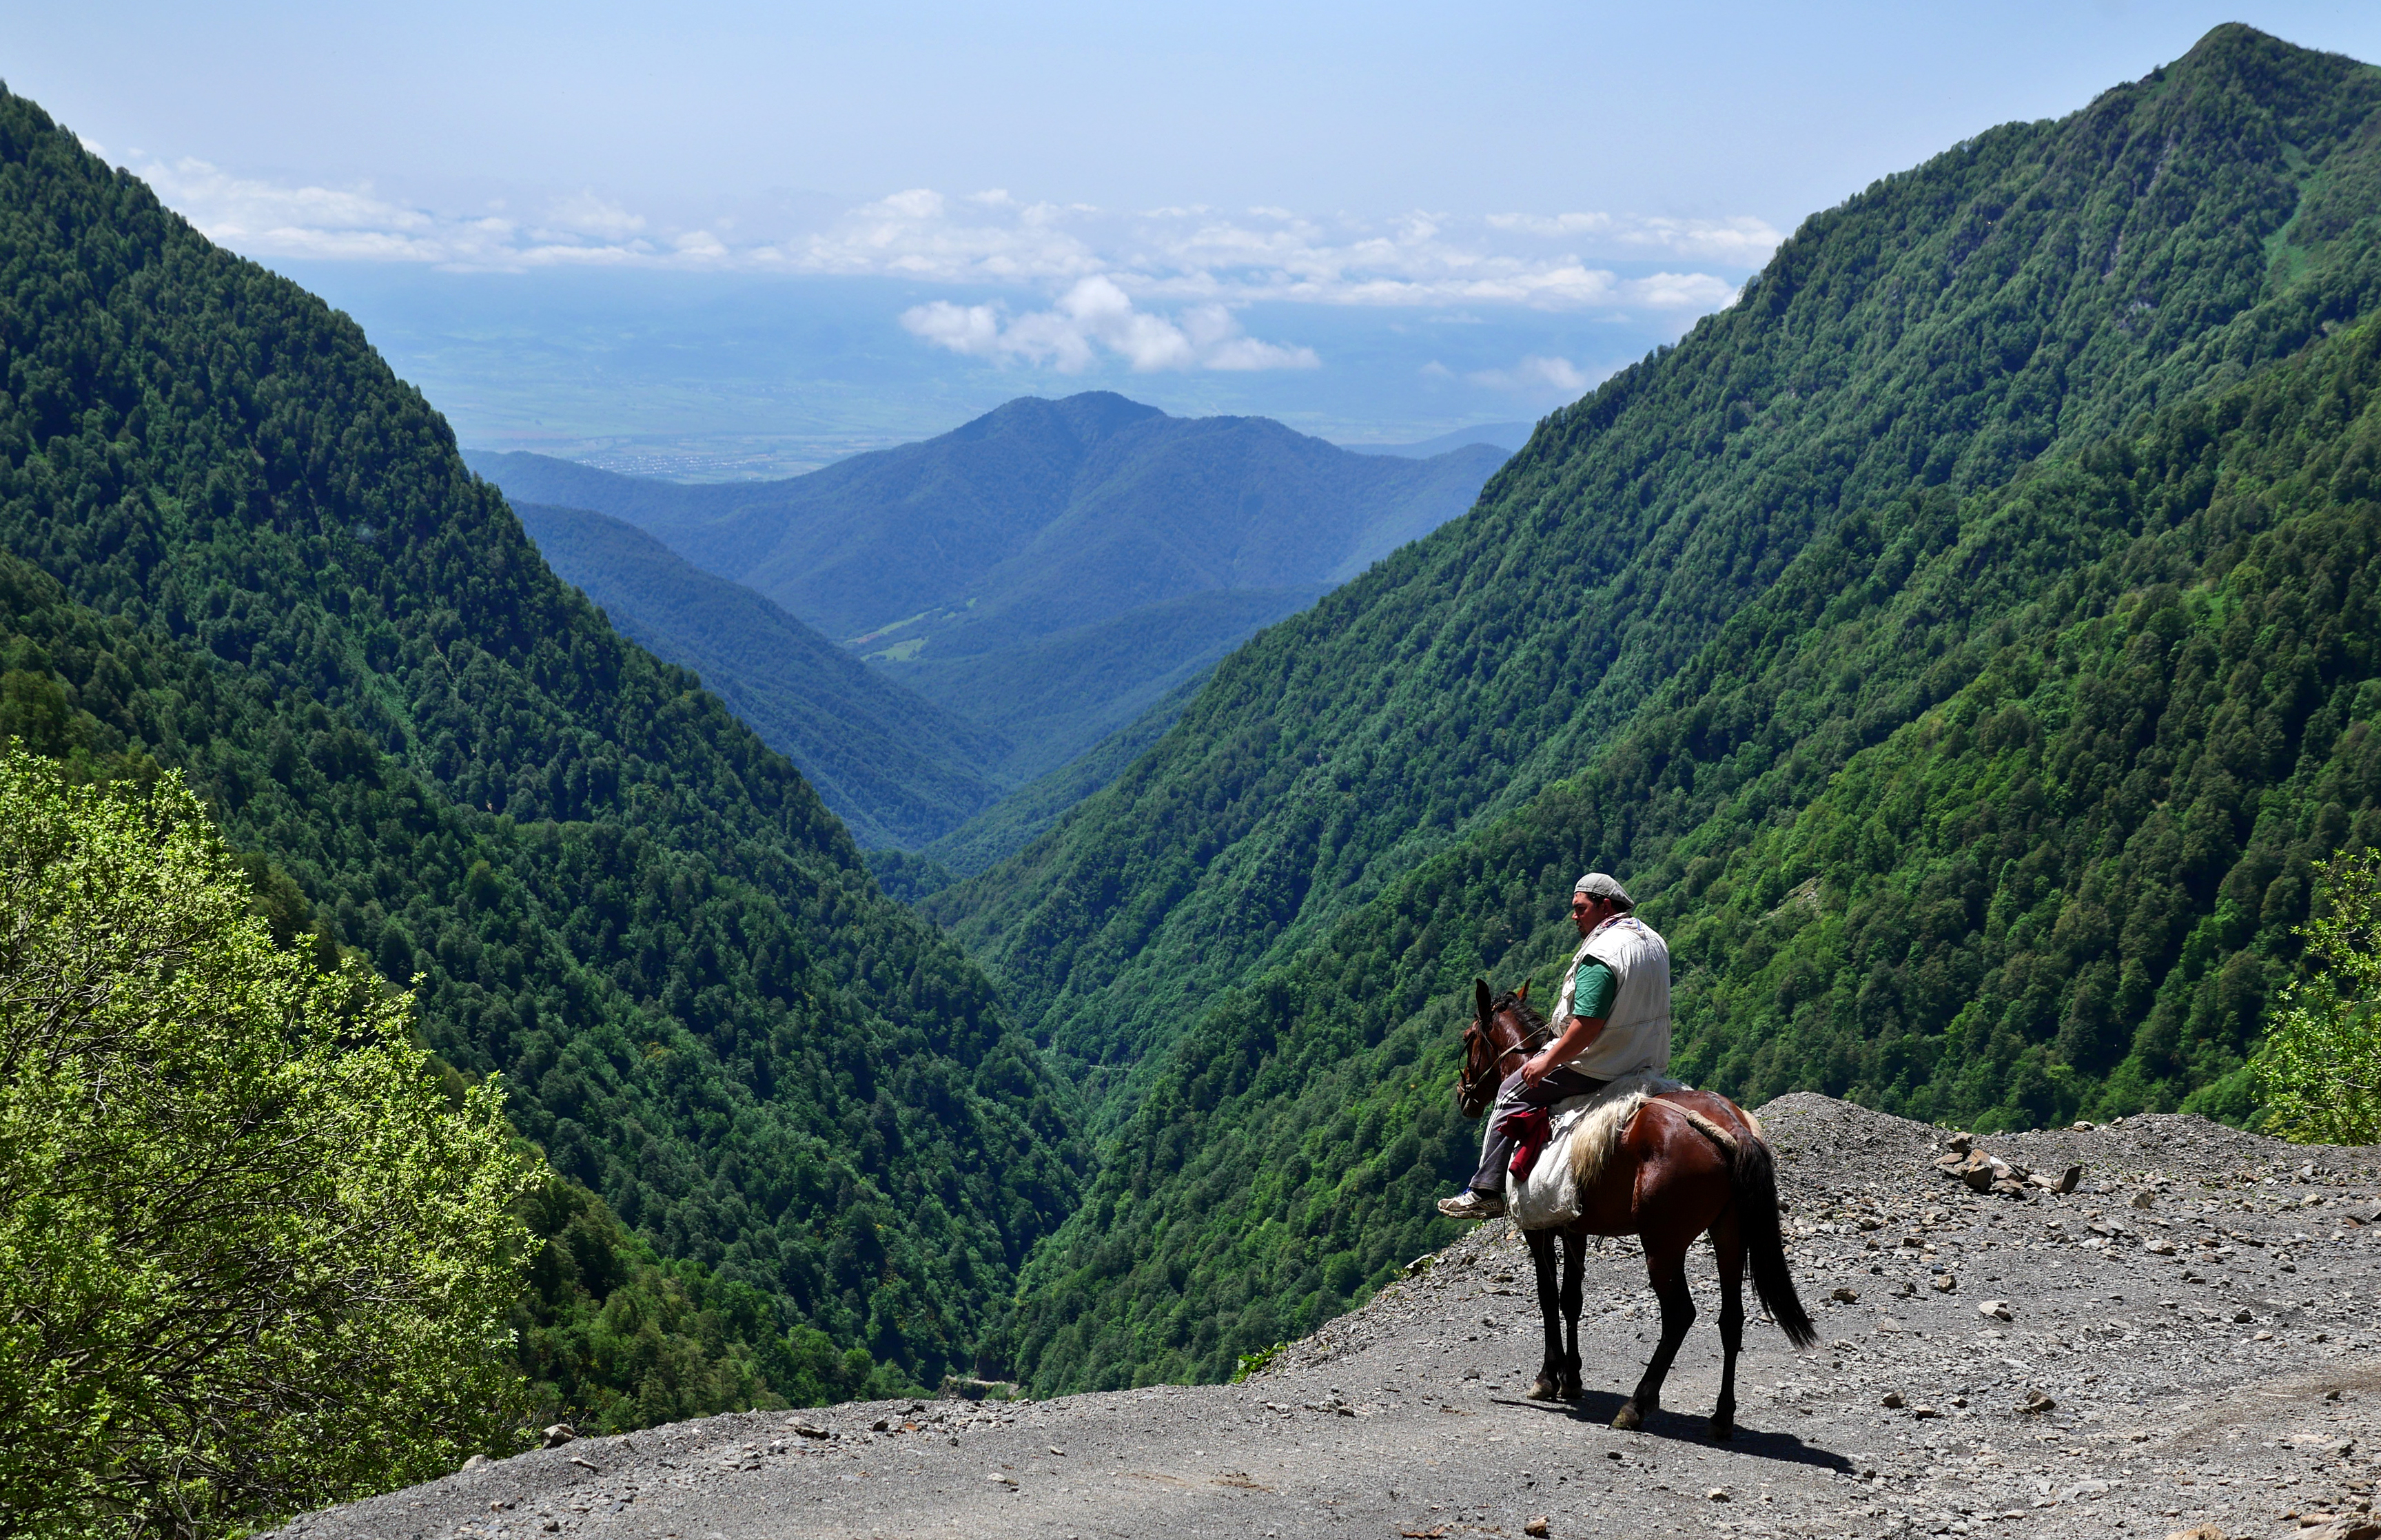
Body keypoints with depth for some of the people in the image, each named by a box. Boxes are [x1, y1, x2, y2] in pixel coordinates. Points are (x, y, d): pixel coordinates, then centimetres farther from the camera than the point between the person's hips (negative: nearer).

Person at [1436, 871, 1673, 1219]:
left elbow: (1588, 1025, -29)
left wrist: (1547, 1061, -19)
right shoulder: (1654, 940, 6)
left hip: (1598, 1067, -9)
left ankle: (1487, 1191, 2)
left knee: (1512, 1094, 2)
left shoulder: (1599, 956, -23)